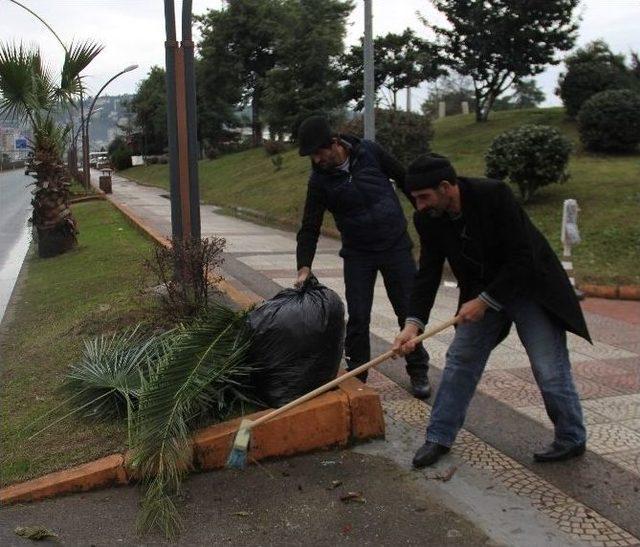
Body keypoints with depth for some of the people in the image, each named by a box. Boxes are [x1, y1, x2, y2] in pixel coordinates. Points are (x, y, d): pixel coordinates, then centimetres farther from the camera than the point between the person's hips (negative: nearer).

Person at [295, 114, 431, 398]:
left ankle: (418, 372, 21)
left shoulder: (370, 151, -10)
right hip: (357, 255, 0)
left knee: (410, 311, 5)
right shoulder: (319, 180, -9)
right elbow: (310, 227, -8)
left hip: (396, 246, 0)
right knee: (358, 319, -1)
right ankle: (356, 378, 15)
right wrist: (304, 267, -20)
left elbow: (404, 178, 4)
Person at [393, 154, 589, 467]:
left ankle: (571, 439, 18)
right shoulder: (428, 219, -12)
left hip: (529, 285, -5)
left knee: (550, 368, -3)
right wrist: (413, 323, -20)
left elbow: (522, 260, -26)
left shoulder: (494, 195, -29)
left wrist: (484, 300, -24)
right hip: (482, 293, 5)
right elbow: (428, 273, -9)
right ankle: (439, 437, 14)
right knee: (459, 360, 2)